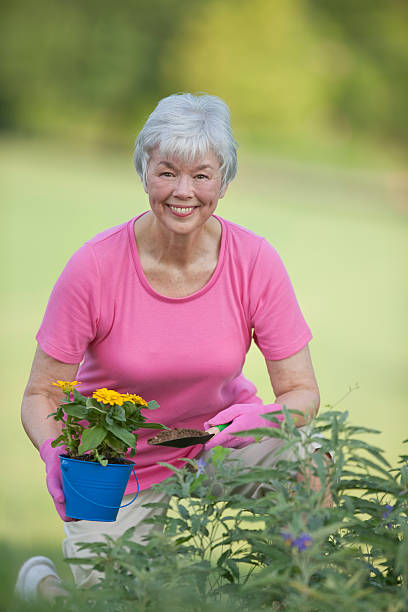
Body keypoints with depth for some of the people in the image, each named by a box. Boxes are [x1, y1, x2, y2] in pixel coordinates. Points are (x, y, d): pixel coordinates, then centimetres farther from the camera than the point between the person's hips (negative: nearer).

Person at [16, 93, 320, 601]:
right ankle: (46, 583, 21)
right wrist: (56, 453, -33)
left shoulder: (255, 263, -14)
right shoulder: (94, 267, -19)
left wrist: (260, 419, -33)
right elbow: (41, 395, -11)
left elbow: (302, 392, -10)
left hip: (217, 442, 1)